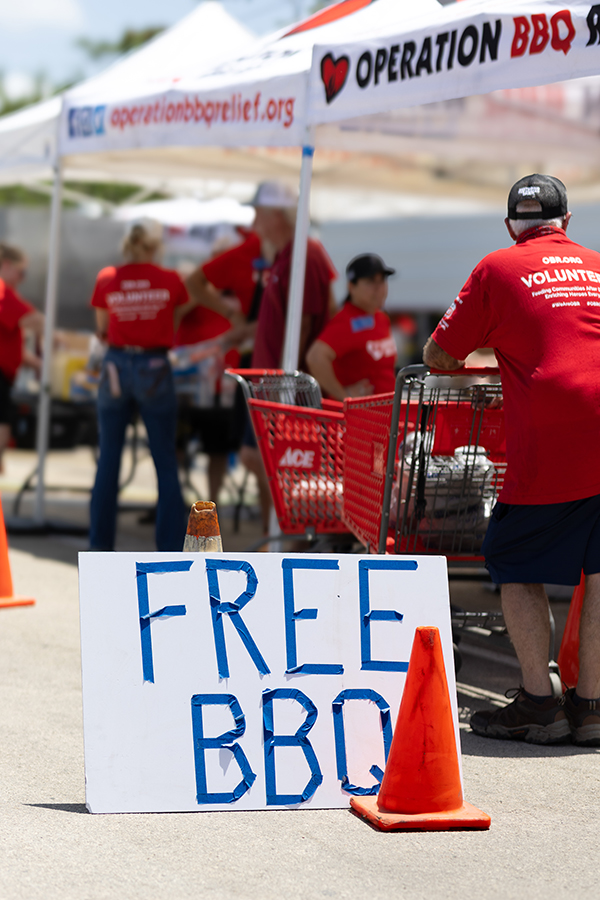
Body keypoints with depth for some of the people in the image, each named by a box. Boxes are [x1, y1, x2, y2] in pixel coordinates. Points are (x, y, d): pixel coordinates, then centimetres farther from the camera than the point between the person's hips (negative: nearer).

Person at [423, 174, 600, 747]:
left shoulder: (498, 269, 9)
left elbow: (438, 355, 14)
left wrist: (459, 355, 36)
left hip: (549, 444, -4)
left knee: (518, 569, 8)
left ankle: (539, 704, 4)